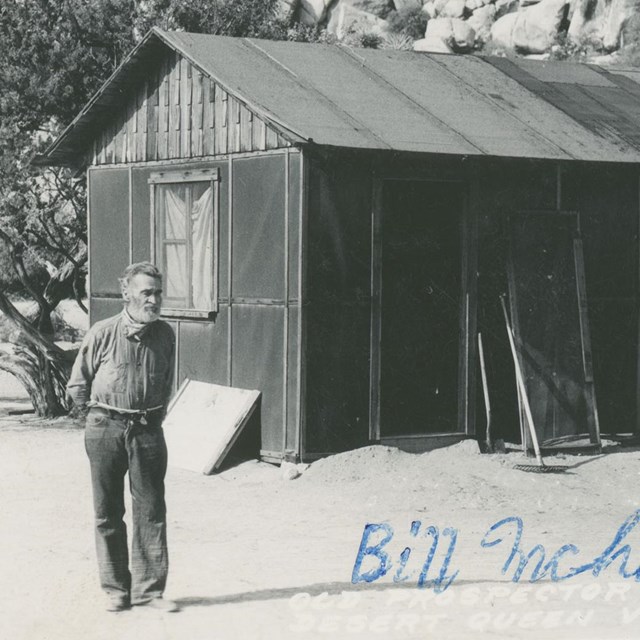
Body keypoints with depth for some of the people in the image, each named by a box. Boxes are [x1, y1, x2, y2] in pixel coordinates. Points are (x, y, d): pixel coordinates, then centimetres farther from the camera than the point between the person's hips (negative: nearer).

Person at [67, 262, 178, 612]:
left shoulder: (165, 334, 2)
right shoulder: (102, 333, -7)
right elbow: (77, 385, 4)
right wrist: (100, 416, 6)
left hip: (148, 429, 2)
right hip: (105, 429, -2)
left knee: (151, 510, 1)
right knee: (108, 513, 5)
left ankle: (149, 589, 9)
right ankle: (115, 589, 15)